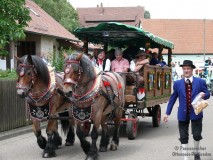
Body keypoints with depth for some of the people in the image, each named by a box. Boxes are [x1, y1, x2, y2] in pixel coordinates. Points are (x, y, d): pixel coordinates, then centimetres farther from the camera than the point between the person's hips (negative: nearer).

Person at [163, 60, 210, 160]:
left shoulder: (200, 82, 0)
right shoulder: (177, 83, 4)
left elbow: (207, 94, 5)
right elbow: (172, 99, 6)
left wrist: (204, 95, -19)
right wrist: (167, 113, 4)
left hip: (196, 113, -1)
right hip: (183, 114, 1)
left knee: (197, 135, 1)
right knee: (183, 137, 5)